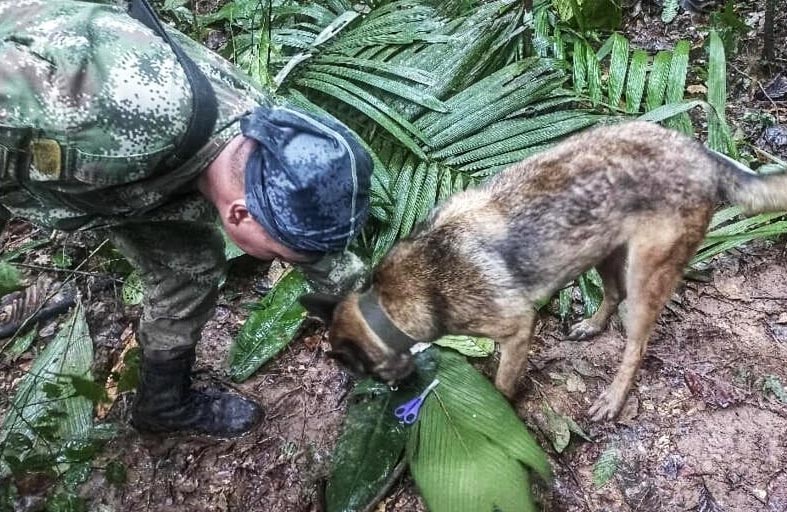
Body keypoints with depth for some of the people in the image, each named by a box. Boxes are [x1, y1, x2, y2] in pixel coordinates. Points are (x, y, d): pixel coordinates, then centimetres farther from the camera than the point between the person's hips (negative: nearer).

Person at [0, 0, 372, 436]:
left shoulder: (266, 131, -22)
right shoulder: (136, 110, -48)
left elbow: (317, 235, -3)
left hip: (101, 157, 5)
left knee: (191, 263, 2)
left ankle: (165, 403, 25)